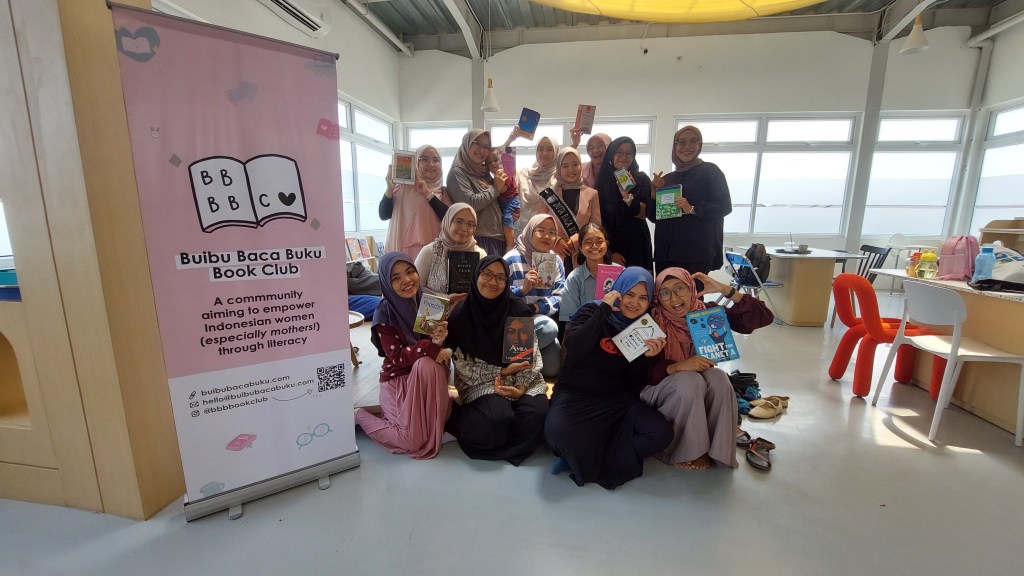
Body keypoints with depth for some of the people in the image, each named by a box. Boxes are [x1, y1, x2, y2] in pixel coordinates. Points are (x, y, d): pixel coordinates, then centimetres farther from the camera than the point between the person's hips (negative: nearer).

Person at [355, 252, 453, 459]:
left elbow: (437, 349, -1)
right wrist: (429, 347, -30)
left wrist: (439, 340, -25)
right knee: (412, 442, -15)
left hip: (428, 376, 4)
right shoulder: (384, 314, -14)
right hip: (398, 378, -3)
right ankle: (359, 415, 11)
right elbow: (397, 357, -17)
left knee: (426, 364, -31)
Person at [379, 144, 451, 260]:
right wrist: (390, 189, -11)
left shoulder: (442, 192, 11)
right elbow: (383, 215, 3)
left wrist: (428, 194, -7)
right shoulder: (402, 186, 6)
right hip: (401, 248, -1)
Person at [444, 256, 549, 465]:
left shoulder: (519, 309, -4)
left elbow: (533, 354, -1)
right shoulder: (460, 315, -8)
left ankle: (496, 444, -2)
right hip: (480, 382, -2)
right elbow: (463, 366, -6)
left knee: (537, 413, -26)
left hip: (521, 378, 3)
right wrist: (502, 372, -15)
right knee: (499, 419, -31)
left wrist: (521, 386, -17)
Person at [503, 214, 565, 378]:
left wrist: (536, 307, -18)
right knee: (549, 327, -33)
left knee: (552, 369, -8)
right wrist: (523, 289, -29)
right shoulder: (512, 259, -9)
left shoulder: (556, 261, 5)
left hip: (541, 318, 5)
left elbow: (559, 297, -1)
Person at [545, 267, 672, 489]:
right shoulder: (593, 311, -5)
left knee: (662, 433, -20)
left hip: (617, 399, 4)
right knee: (558, 430, -34)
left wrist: (648, 357, -14)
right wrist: (604, 310, -21)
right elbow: (574, 349, -25)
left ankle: (589, 458, -10)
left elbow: (633, 380, 6)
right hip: (576, 394, -4)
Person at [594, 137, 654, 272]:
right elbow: (599, 217, 2)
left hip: (636, 245, 0)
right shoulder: (602, 180, 6)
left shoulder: (641, 179, 4)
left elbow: (644, 214, -5)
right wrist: (611, 250, -4)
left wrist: (627, 196, -21)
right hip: (608, 245, 1)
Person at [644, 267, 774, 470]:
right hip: (657, 385, -3)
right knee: (690, 381, -32)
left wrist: (724, 289, -24)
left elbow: (761, 317, -15)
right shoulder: (653, 321, -20)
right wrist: (679, 366, -35)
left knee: (718, 378, -26)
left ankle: (717, 449, -9)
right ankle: (682, 451, -11)